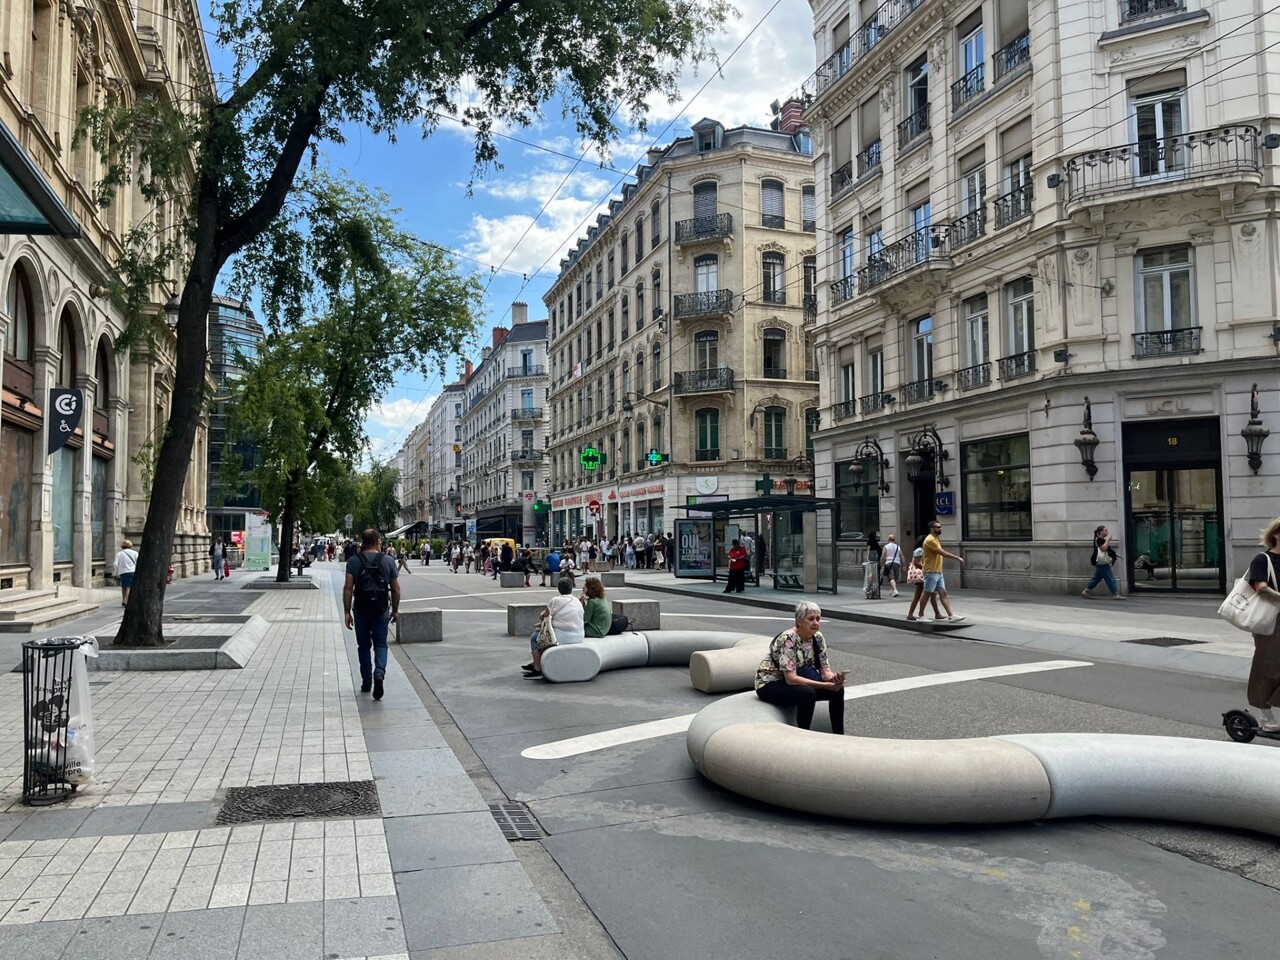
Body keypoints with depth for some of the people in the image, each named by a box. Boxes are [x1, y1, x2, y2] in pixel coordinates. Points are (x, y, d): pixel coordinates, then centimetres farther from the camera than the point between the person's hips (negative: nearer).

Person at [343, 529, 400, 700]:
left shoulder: (353, 561, -3)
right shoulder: (388, 561, -1)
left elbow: (348, 588, -9)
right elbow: (395, 589, 1)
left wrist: (347, 612, -5)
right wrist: (395, 610, 12)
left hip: (361, 610, 0)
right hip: (382, 610, 0)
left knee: (364, 646, 14)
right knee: (380, 644, 7)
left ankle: (366, 683, 21)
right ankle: (379, 672, -19)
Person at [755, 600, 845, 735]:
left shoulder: (818, 638, -6)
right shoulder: (788, 640, -28)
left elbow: (825, 670, -5)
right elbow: (790, 678, -33)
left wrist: (834, 678, -29)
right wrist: (826, 685, -35)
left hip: (798, 680, 7)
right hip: (770, 683, -7)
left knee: (837, 688, -11)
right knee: (807, 693, -34)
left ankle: (839, 736, 1)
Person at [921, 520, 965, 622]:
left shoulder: (936, 539, 16)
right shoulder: (930, 540, -16)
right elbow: (943, 553, -19)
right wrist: (957, 557, -13)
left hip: (938, 572, 9)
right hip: (931, 572, -9)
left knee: (943, 593, 2)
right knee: (927, 594, -1)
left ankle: (951, 615, -2)